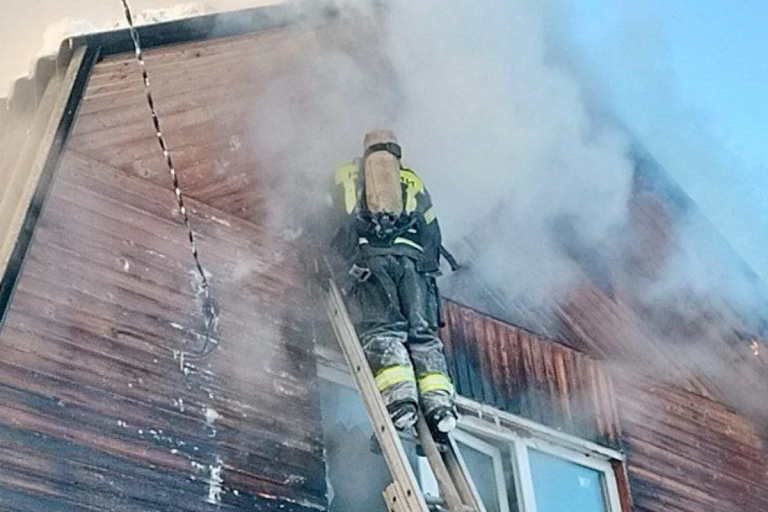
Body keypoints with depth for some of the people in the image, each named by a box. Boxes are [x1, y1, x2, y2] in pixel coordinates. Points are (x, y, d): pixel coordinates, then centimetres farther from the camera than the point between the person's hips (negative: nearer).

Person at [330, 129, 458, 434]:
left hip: (368, 258, -2)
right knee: (422, 331, -2)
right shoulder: (412, 181, 30)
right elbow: (432, 235, 23)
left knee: (381, 330, -13)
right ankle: (438, 399, -21)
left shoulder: (345, 175, 28)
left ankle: (398, 396, -33)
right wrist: (429, 270, 29)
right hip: (411, 258, 2)